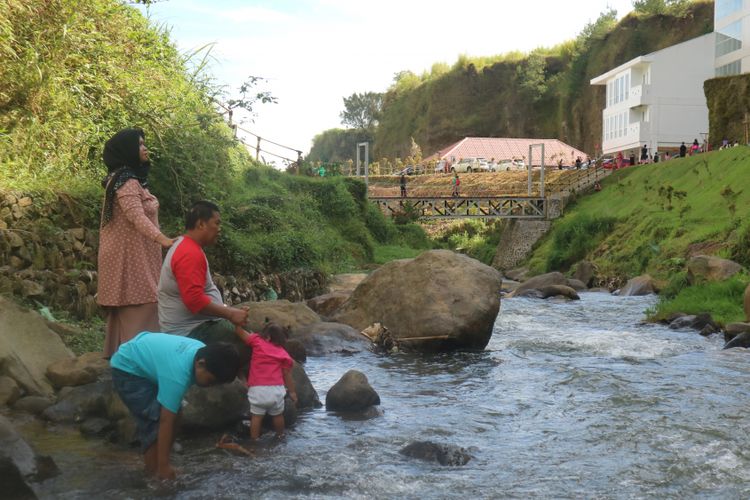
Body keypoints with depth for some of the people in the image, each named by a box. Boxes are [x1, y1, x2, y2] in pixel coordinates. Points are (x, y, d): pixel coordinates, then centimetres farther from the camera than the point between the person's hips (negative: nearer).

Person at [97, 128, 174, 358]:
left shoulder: (127, 179, 17)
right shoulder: (126, 182, -17)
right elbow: (137, 216, -32)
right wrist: (161, 239, -45)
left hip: (132, 254, 10)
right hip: (131, 256, -10)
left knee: (126, 311, 12)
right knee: (139, 308, -11)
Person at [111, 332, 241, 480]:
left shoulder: (202, 351, -12)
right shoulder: (177, 375, -38)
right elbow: (166, 422, -34)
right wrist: (163, 467, -30)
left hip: (144, 361, 9)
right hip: (127, 369, -9)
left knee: (173, 414, 6)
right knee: (154, 420, -18)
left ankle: (156, 468, 14)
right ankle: (154, 472, -8)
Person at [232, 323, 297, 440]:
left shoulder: (257, 341, 4)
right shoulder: (284, 354, 10)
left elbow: (239, 332, 8)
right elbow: (287, 375, 10)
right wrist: (292, 392, 17)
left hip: (257, 389, -2)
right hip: (276, 389, 2)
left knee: (256, 416, 6)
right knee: (277, 415, 20)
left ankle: (254, 440, 8)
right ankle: (280, 436, 34)